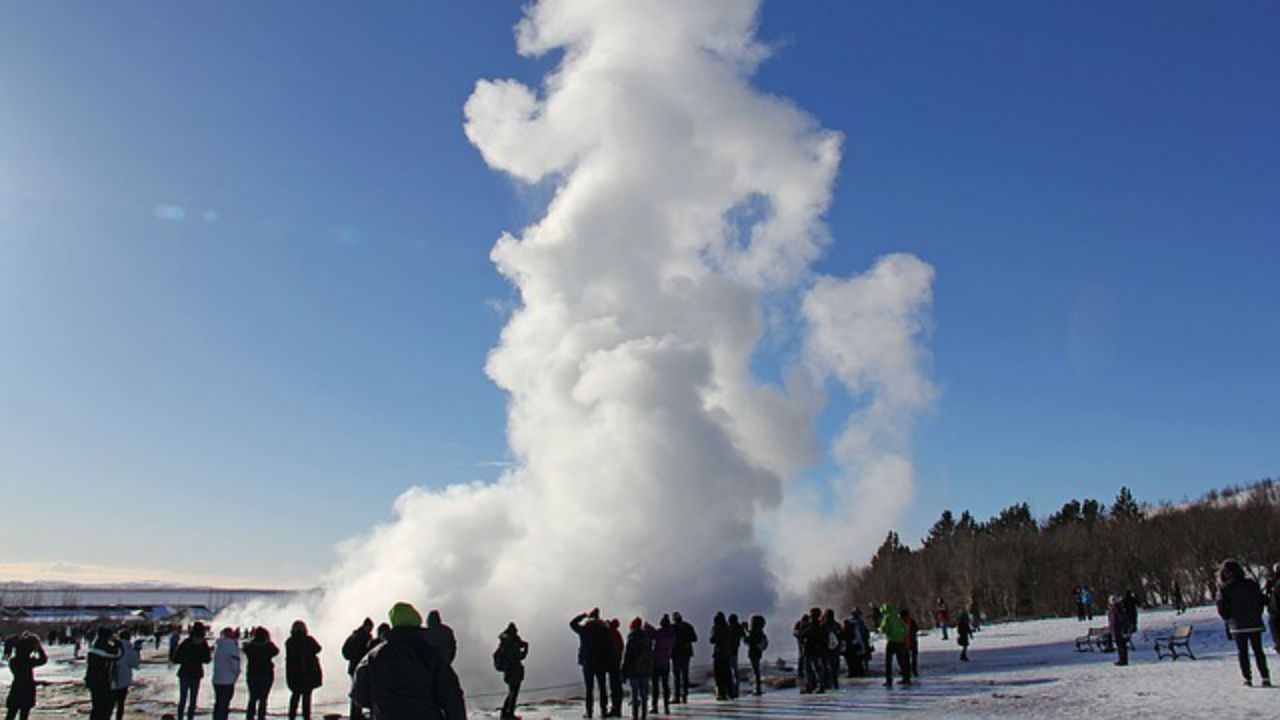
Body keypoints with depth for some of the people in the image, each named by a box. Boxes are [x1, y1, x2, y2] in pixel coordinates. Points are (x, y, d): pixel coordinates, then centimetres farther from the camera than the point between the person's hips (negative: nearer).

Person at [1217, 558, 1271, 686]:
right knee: (1258, 651, 11)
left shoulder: (1224, 588, -8)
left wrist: (1228, 618, 12)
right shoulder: (1252, 584, 1)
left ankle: (1247, 678, 5)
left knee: (1242, 652, 7)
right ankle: (1265, 678, 6)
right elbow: (1261, 601, 8)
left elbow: (1222, 608, -7)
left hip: (1238, 626, -2)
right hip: (1255, 624, 3)